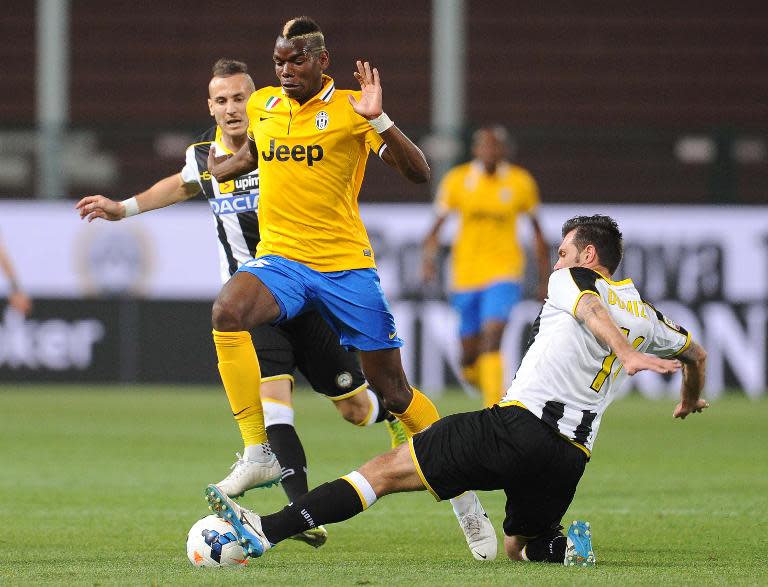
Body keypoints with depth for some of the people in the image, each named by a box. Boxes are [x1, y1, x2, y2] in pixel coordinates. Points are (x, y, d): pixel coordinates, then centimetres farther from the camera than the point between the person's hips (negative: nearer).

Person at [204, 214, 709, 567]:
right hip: (571, 458, 6)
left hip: (518, 425, -6)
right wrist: (691, 401, 59)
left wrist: (627, 354, -35)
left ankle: (267, 531, -17)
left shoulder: (571, 280, 7)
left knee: (390, 468, -7)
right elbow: (696, 354, 38)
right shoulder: (645, 314, 22)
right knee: (517, 548, 29)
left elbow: (593, 311, -16)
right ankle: (563, 548, -4)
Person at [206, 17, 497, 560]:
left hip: (346, 265, -3)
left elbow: (419, 173, -13)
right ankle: (259, 451, -26)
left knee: (394, 392, 2)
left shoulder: (350, 109, -5)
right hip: (279, 259, 3)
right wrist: (219, 168, 17)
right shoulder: (261, 106, 8)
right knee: (228, 309, -32)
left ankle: (463, 495, 22)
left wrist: (379, 121, -25)